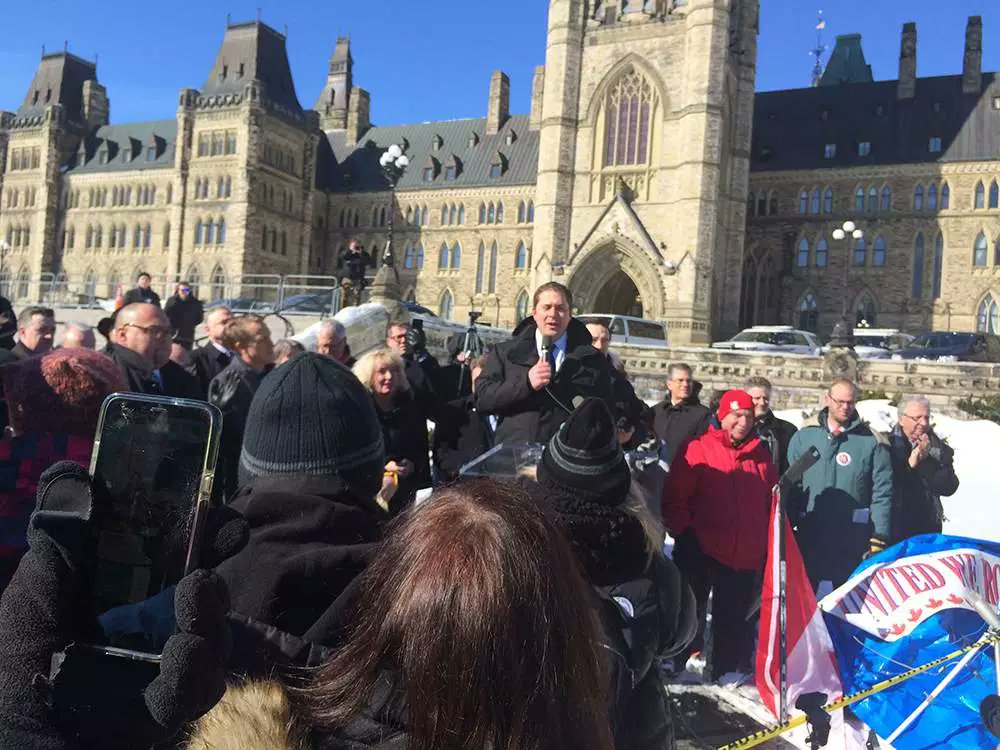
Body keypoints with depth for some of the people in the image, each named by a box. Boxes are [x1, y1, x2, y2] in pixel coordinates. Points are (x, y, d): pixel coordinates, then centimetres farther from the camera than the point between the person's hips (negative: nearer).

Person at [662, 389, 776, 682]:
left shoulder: (760, 453, 10)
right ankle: (676, 662, 20)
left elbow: (772, 500, 19)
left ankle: (728, 667, 30)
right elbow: (675, 496, -10)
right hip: (701, 549, -4)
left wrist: (769, 543, 14)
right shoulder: (699, 448, -7)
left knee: (734, 615, 15)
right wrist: (683, 532, -14)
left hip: (746, 555, 5)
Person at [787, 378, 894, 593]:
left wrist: (878, 539, -7)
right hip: (809, 537, 2)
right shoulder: (803, 437, 4)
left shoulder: (871, 442, -1)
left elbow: (882, 494, -3)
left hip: (853, 541, -2)